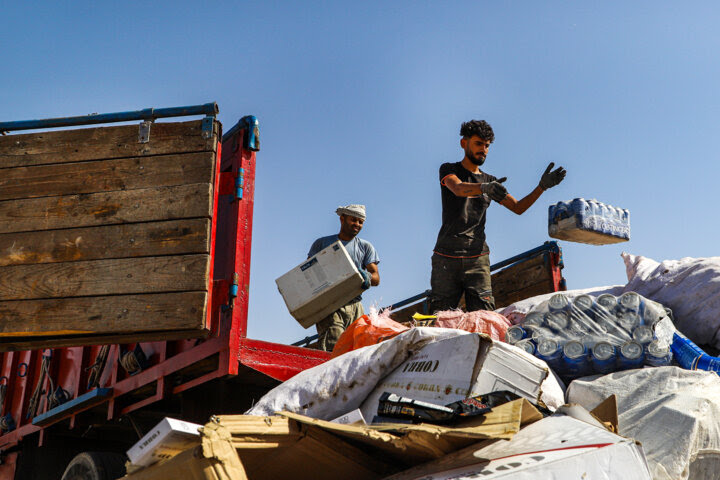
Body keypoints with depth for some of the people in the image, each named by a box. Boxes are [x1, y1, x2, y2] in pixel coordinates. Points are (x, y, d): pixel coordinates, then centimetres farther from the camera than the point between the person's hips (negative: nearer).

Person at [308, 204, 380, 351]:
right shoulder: (322, 243, 15)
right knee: (333, 351, -19)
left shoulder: (366, 247, 19)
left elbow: (376, 278, 9)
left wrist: (367, 277, -15)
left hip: (354, 306, 3)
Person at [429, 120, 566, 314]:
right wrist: (484, 187, -37)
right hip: (446, 256, -3)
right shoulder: (448, 170, 7)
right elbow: (458, 188, -16)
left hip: (478, 257, 3)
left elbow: (518, 207, 13)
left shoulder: (490, 181, 19)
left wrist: (542, 186, -1)